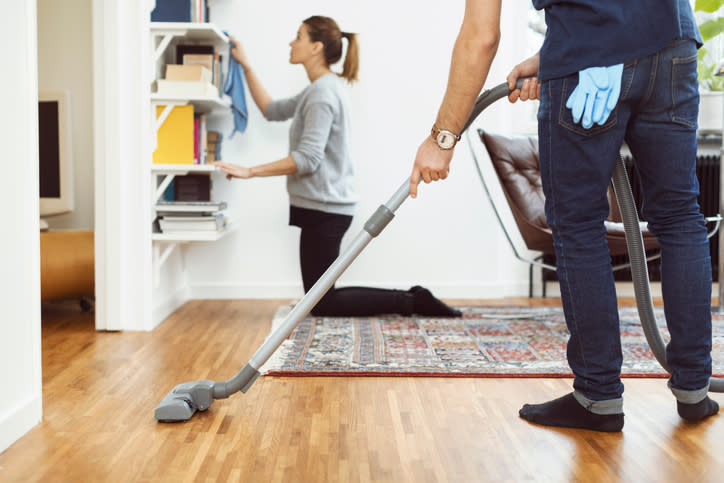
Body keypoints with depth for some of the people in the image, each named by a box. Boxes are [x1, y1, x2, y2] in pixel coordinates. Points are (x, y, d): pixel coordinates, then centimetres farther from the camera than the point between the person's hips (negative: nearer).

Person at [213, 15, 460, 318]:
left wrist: (250, 172, -22)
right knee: (321, 298, 13)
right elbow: (272, 110, 21)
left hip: (324, 208, -10)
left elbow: (308, 158, -23)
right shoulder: (320, 89, 15)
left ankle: (411, 301, -1)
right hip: (322, 206, 10)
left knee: (322, 304, -2)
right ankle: (412, 299, 11)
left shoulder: (322, 92, -15)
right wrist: (245, 66, 18)